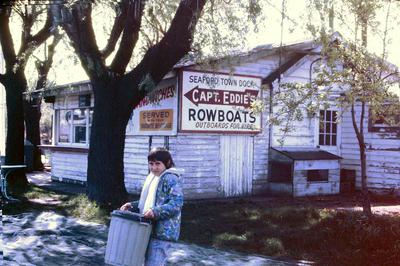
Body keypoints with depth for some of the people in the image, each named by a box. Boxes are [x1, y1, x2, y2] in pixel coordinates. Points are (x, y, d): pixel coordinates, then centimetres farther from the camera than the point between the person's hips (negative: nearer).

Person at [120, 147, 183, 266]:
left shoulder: (171, 178, -12)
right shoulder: (152, 177, 16)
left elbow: (177, 203, -21)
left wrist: (155, 212, -30)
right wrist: (132, 205, 10)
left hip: (163, 232, -9)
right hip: (150, 229, 9)